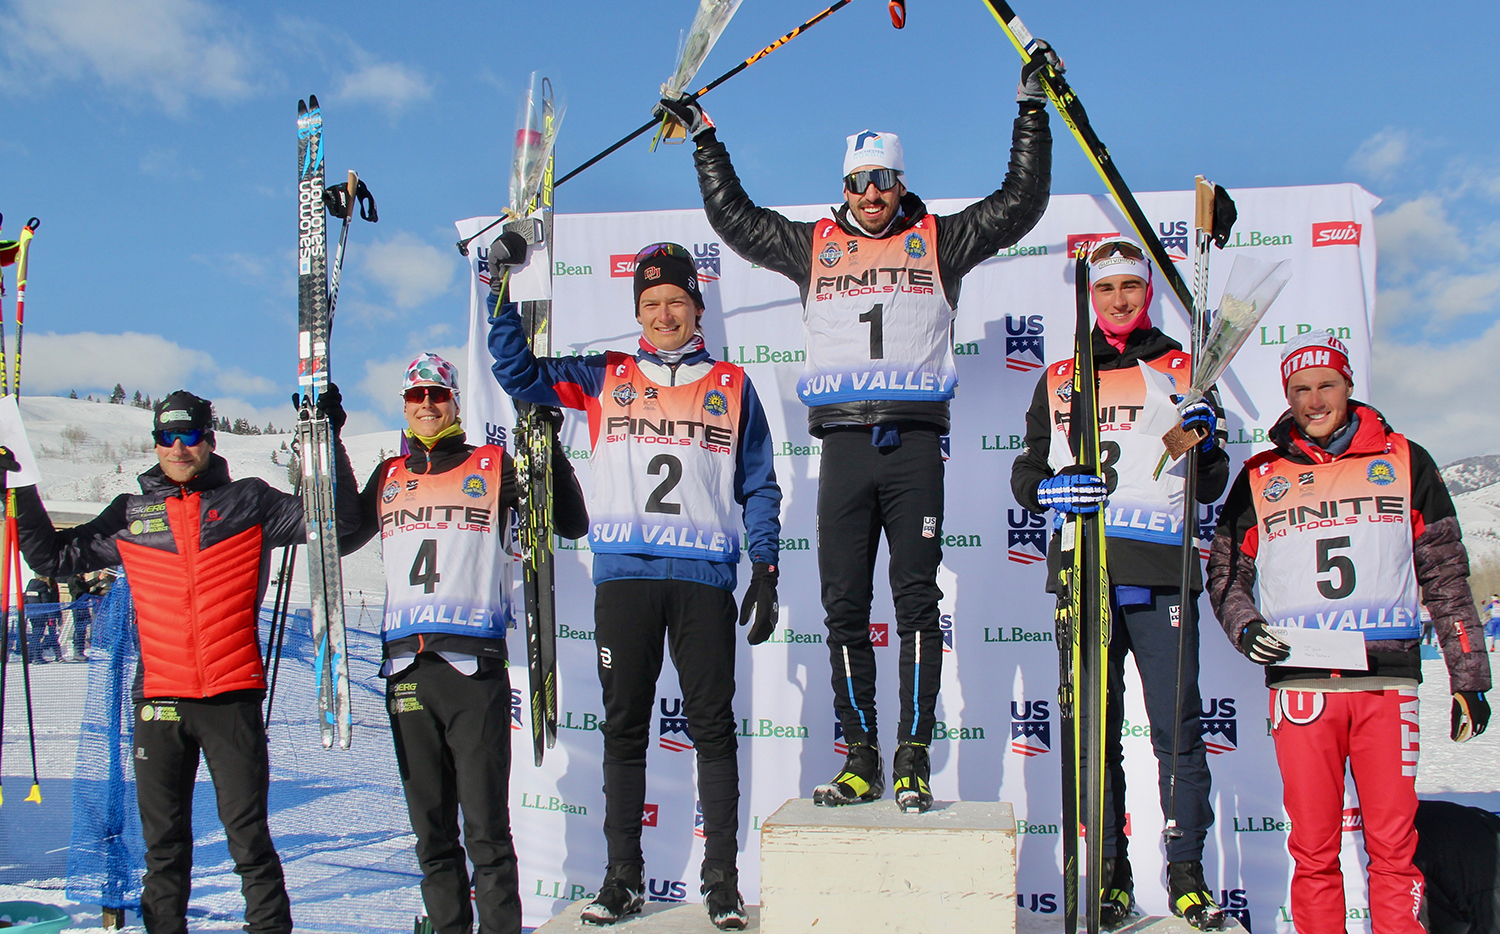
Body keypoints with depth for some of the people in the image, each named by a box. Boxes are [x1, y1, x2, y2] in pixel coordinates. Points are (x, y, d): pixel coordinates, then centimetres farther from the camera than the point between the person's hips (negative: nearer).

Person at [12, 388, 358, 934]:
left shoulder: (248, 502, 6)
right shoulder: (130, 516, 13)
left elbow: (336, 520, 4)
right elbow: (53, 557, 21)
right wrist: (22, 493, 12)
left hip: (233, 696, -3)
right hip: (159, 702, 3)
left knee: (248, 832, -2)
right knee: (164, 840, 10)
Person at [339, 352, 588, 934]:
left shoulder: (493, 467, 7)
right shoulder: (390, 476, 19)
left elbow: (572, 524, 4)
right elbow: (338, 538, 24)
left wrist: (550, 452, -8)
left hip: (475, 665, -4)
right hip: (406, 666, 4)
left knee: (486, 826, -6)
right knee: (430, 827, 10)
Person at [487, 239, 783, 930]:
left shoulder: (731, 386, 13)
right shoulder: (605, 377, 15)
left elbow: (759, 488, 12)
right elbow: (518, 373, 15)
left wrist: (765, 572, 4)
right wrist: (503, 291, 5)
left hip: (704, 575, -1)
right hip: (623, 574, 1)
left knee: (712, 726, -1)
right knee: (623, 726, 5)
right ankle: (623, 877, 15)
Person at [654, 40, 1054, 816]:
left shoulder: (938, 240, 13)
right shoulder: (813, 245, 18)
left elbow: (1020, 204, 12)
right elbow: (733, 216, 24)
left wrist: (1031, 106, 10)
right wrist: (703, 134, 25)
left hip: (914, 444, -2)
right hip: (843, 444, 2)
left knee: (916, 601, -4)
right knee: (844, 607, 2)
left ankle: (914, 760, 1)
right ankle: (861, 760, 10)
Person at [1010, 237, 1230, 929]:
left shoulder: (1182, 372, 12)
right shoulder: (1059, 380, 16)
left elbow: (1211, 489, 10)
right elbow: (1025, 474, 16)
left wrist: (1205, 443, -11)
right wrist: (1052, 488, -7)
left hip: (1162, 575, -1)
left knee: (1177, 728, -2)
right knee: (1095, 730, 5)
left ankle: (1187, 873, 9)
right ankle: (1111, 875, 14)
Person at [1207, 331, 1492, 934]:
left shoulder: (1404, 462, 10)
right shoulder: (1260, 478, 11)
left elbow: (1446, 575, 11)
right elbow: (1227, 572, 18)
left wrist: (1468, 676, 8)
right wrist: (1243, 627, -2)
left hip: (1388, 682, 0)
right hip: (1300, 681, 0)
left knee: (1393, 846, -1)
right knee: (1313, 848, 2)